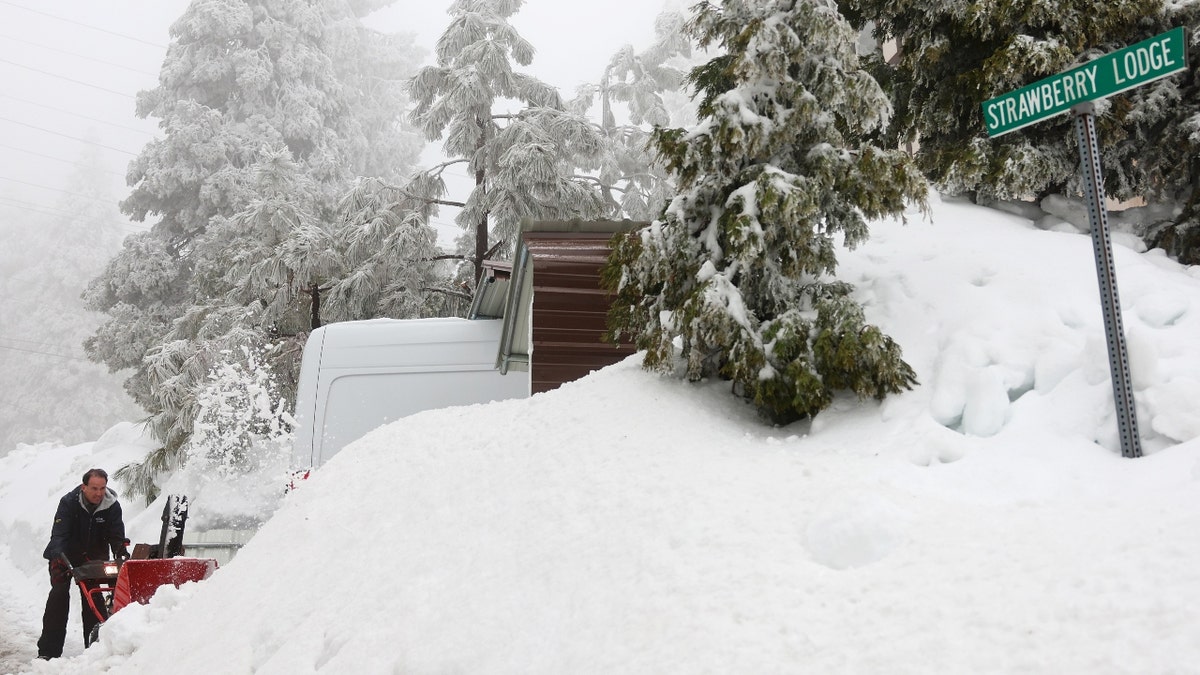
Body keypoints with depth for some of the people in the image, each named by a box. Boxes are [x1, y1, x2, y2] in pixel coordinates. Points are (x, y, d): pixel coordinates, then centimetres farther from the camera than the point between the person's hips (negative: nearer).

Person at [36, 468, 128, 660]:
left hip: (93, 558, 2)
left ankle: (94, 646, 6)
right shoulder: (68, 503, -21)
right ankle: (48, 650, -8)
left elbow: (116, 535, -15)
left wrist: (121, 549, -37)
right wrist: (58, 559, -41)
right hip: (64, 556, -2)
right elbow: (58, 534, -27)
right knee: (59, 595, -13)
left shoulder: (112, 506, -14)